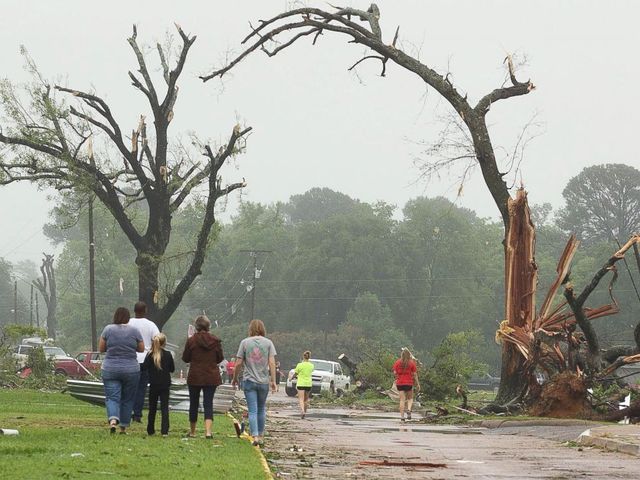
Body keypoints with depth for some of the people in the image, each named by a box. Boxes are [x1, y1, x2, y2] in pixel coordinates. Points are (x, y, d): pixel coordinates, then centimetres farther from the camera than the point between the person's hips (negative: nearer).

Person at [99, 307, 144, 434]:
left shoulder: (108, 329, -3)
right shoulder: (134, 330, -3)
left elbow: (101, 348, 2)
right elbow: (141, 349, 5)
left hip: (110, 370, 0)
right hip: (131, 370, 0)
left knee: (112, 397, -2)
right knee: (127, 399, 11)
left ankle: (113, 419, -28)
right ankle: (123, 427, 15)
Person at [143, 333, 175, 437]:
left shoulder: (150, 355, -6)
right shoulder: (168, 355, -3)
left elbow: (144, 367, -14)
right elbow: (172, 369, 4)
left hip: (153, 385, 0)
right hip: (165, 385, 0)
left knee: (152, 408, 11)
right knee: (164, 408, 0)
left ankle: (151, 430, 16)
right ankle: (164, 431, -9)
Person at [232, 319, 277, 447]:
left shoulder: (245, 342, -2)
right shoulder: (268, 343, 0)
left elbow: (238, 363, -2)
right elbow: (272, 363, -5)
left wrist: (235, 378, 12)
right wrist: (273, 381, -2)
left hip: (249, 381, -2)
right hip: (264, 381, 2)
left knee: (252, 411, -2)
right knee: (261, 409, 16)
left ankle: (255, 436, -13)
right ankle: (261, 436, 23)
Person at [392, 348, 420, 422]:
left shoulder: (397, 362, 1)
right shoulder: (412, 363, -2)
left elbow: (395, 372, -1)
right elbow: (415, 374, -2)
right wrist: (417, 384, 5)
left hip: (400, 383, 1)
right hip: (409, 383, -1)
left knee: (402, 400, 3)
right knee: (410, 398, 16)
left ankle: (402, 416, -3)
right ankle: (409, 409, -11)